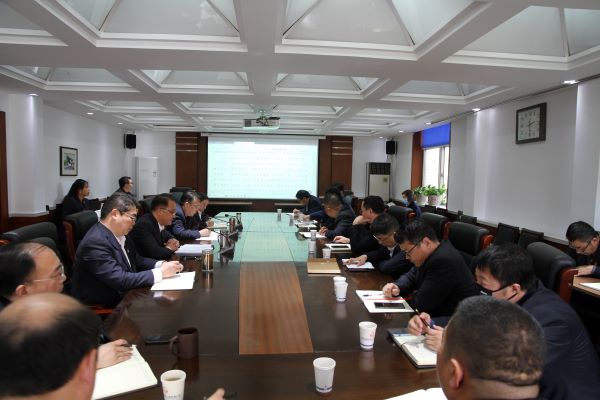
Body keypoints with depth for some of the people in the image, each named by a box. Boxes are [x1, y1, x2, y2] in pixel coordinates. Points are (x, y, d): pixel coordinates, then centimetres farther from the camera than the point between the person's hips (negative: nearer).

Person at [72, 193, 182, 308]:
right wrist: (160, 272, -24)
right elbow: (119, 280, -29)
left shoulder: (119, 235, 3)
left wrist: (161, 265, -7)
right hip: (102, 306, -8)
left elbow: (137, 260, 11)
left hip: (123, 296, 8)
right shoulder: (95, 242, -24)